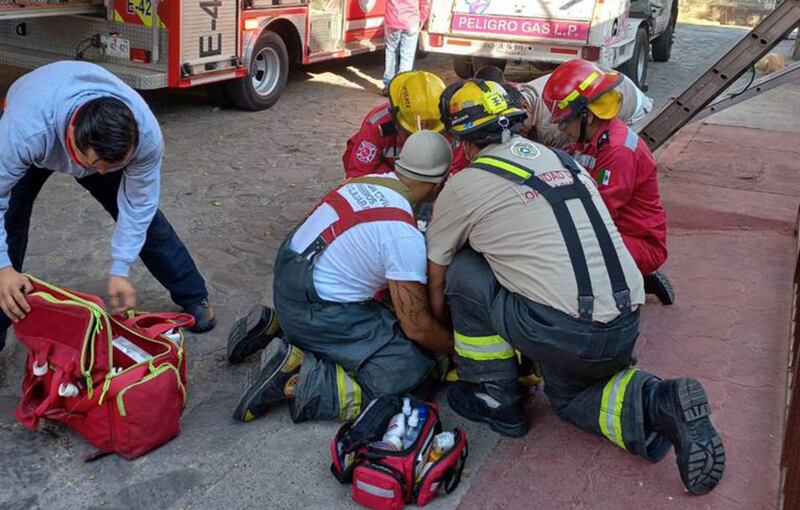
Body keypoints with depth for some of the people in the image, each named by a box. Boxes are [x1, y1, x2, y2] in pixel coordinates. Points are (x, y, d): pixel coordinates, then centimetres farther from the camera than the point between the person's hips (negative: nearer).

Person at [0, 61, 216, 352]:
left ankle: (193, 297, 17)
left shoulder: (146, 134, -40)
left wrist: (120, 270, -27)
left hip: (99, 142, 1)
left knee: (144, 213, -1)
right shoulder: (24, 131, -48)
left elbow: (137, 203, -26)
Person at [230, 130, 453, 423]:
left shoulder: (370, 180, 2)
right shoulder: (405, 235, -21)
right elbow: (417, 328, -15)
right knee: (412, 376, -10)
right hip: (315, 311, -9)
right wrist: (456, 346, 4)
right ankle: (296, 380, -13)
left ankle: (275, 328, 17)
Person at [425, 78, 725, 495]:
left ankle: (495, 400, 18)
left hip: (567, 335, -7)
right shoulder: (562, 160, 17)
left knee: (463, 271, 10)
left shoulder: (465, 185, 0)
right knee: (569, 396, 32)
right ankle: (657, 404, 4)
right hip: (626, 329, 7)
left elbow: (436, 281, 14)